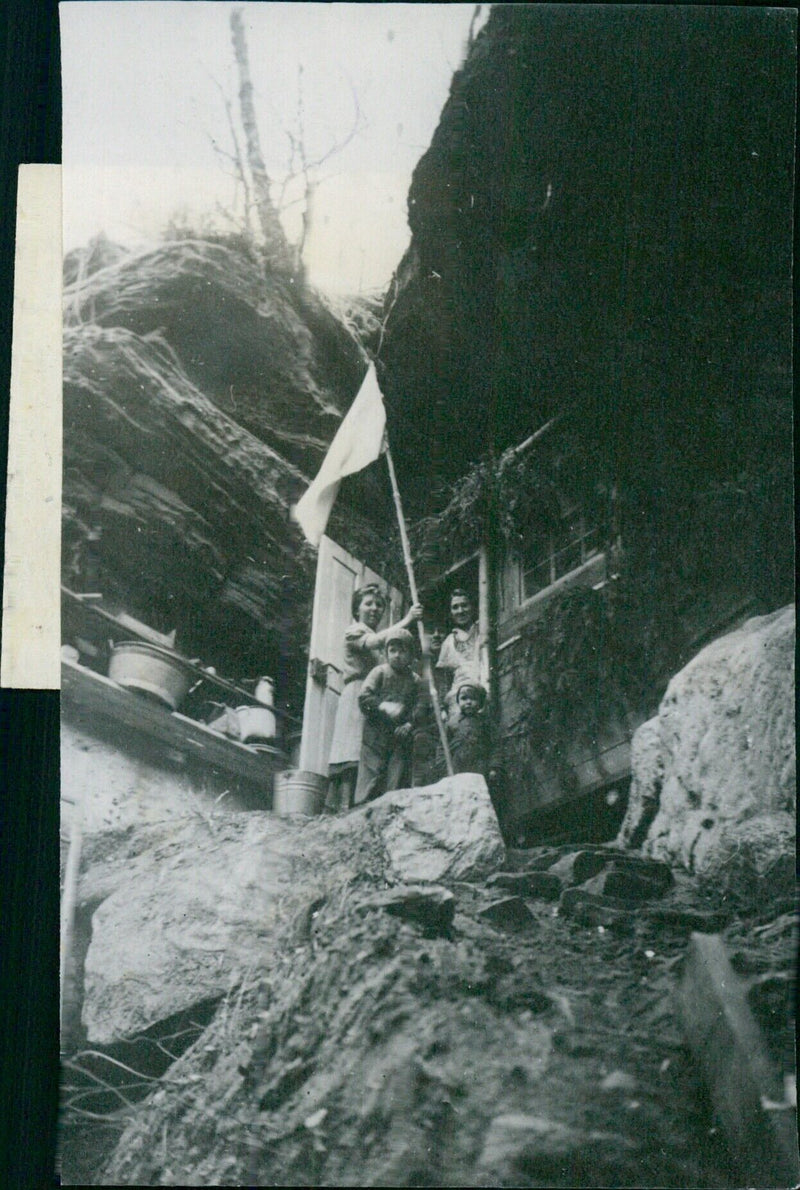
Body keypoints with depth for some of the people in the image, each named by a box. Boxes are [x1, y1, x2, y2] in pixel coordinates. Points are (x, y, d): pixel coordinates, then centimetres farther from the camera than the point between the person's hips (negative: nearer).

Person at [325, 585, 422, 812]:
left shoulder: (383, 641, 29)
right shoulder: (354, 631, 8)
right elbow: (374, 642, -15)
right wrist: (406, 621, -19)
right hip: (357, 700, -6)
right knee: (354, 761, -17)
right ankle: (345, 809, -22)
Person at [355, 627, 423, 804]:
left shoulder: (415, 680, 8)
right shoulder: (380, 672, 2)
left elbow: (418, 708, 4)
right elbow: (363, 697, -5)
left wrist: (409, 725, -13)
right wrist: (383, 706, -17)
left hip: (401, 737, 2)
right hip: (376, 735, -2)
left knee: (398, 775, 0)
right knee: (371, 773, -5)